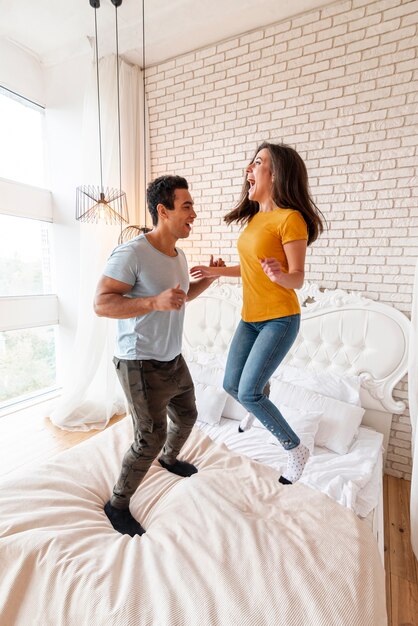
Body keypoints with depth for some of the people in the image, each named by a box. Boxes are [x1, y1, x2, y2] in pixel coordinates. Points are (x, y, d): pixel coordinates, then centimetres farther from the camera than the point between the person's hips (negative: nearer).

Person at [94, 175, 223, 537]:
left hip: (174, 360, 9)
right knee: (150, 438, -1)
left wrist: (209, 277, 5)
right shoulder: (132, 254, -21)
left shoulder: (179, 255, 5)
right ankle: (117, 504, 27)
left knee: (187, 415, 23)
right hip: (141, 365, -8)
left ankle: (169, 458, 55)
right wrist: (155, 301, -36)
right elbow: (101, 304, -24)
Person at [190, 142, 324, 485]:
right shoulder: (254, 217, 9)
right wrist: (216, 271, 18)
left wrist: (279, 276, -36)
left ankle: (296, 450, 14)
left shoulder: (290, 218, -14)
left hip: (280, 319, -7)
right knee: (231, 385, 8)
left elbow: (298, 278, -15)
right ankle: (262, 387, 44)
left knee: (247, 393, -10)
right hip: (250, 318, 7)